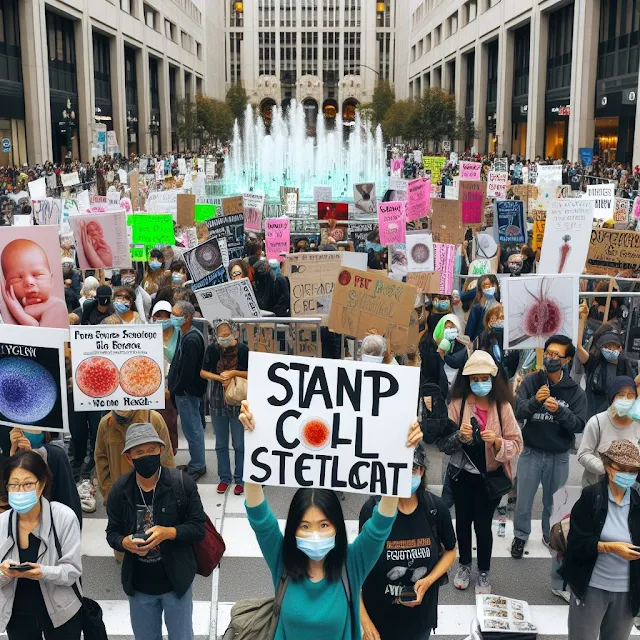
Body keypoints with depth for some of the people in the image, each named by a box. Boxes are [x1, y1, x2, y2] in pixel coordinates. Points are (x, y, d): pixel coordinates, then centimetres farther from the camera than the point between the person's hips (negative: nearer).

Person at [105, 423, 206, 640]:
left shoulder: (182, 483, -16)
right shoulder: (119, 490, -8)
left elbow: (198, 527, -11)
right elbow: (112, 532, 0)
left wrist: (169, 532, -28)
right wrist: (124, 542, -22)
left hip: (176, 580, -2)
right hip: (138, 584, 2)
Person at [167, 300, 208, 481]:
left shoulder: (191, 340, -22)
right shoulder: (186, 336, 10)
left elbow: (187, 371, -23)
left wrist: (175, 391, -13)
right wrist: (174, 389, 14)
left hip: (186, 392, -10)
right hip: (186, 391, 10)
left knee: (192, 429, -1)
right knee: (194, 428, 17)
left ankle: (197, 467, 10)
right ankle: (196, 463, 29)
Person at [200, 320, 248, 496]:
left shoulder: (242, 349, -9)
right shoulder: (212, 349, -2)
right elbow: (203, 372, 3)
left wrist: (234, 373, -20)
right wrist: (219, 377, -14)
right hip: (217, 401, 3)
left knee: (239, 444, 5)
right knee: (221, 444, 12)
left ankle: (239, 480, 18)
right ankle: (224, 478, 26)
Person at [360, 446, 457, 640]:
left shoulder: (436, 508, -12)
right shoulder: (372, 509, -18)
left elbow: (450, 551, 5)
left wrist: (428, 581, -12)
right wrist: (363, 619, -13)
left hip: (420, 616, 2)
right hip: (379, 616, -2)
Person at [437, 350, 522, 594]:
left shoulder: (503, 406, -8)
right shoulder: (457, 404, -8)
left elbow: (516, 444, -8)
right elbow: (443, 443, -9)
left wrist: (497, 441, -26)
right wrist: (459, 437, -28)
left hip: (490, 476, -1)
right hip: (462, 475, 1)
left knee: (483, 524, 4)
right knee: (463, 521, 16)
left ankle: (483, 572, 26)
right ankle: (464, 565, 38)